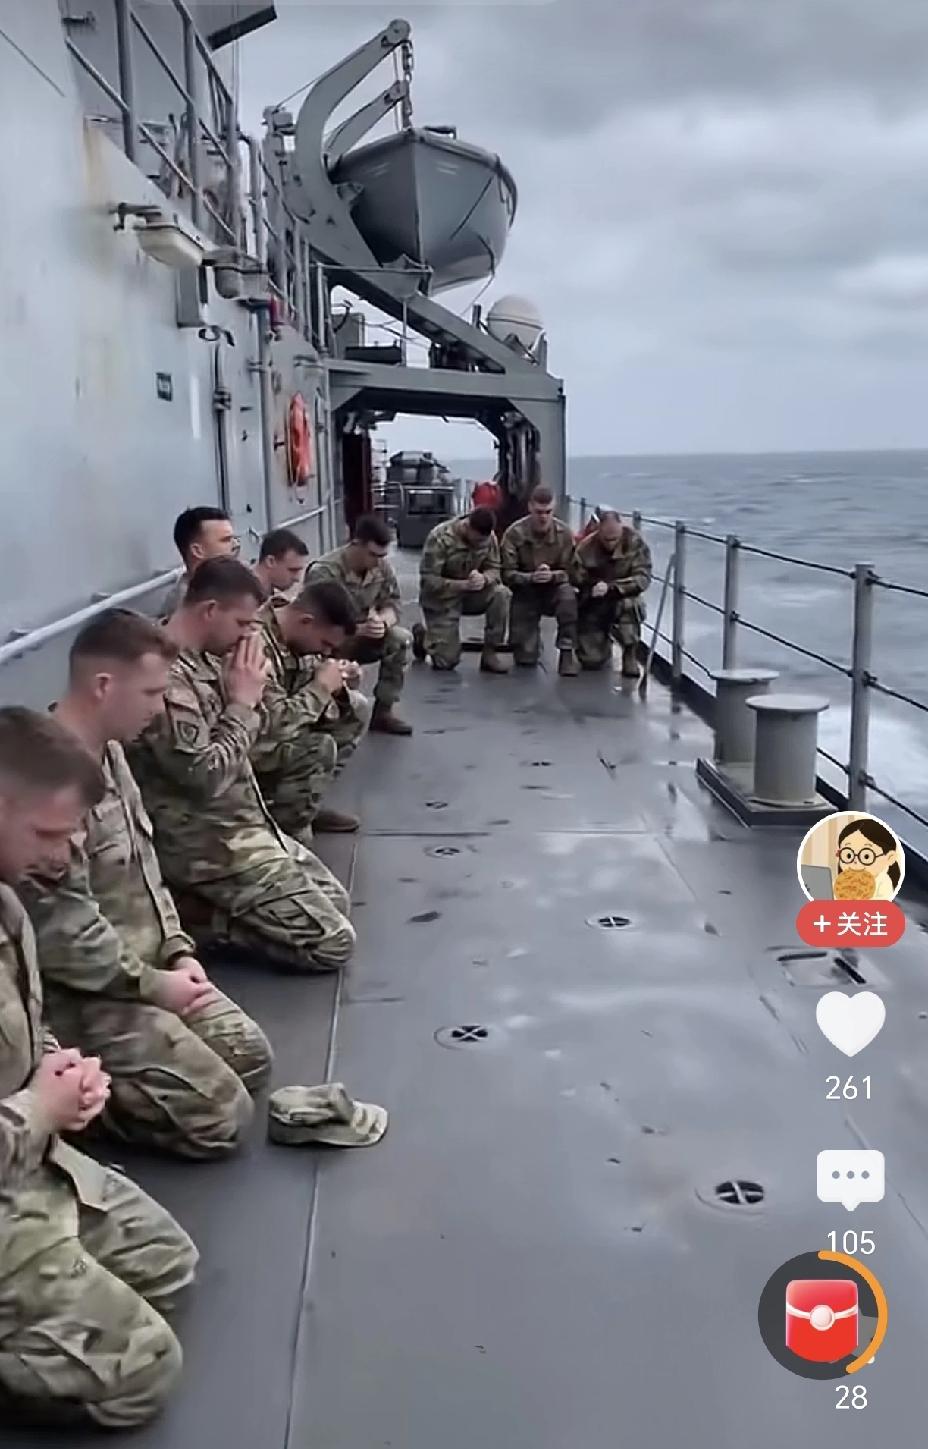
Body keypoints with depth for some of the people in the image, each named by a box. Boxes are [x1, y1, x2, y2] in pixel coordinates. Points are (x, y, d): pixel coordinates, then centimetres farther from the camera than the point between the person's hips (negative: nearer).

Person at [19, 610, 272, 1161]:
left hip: (145, 968, 10)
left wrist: (178, 949, 5)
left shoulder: (108, 750, 4)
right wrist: (153, 985, -15)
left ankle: (109, 1076, 17)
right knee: (222, 1117, -10)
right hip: (88, 995, -10)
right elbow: (64, 938, -27)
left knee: (252, 1056, 13)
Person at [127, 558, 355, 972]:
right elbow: (206, 777, -27)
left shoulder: (204, 659, 6)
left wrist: (246, 698, -3)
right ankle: (197, 911, -2)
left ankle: (213, 903, 12)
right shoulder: (166, 675, -24)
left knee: (335, 900, 18)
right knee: (333, 943, -8)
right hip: (211, 846, -10)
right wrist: (243, 702, -18)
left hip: (243, 826, 10)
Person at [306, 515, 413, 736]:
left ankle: (384, 712, -12)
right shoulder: (323, 572, -26)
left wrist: (382, 622, -30)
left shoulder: (382, 565, -7)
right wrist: (359, 629, -43)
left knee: (401, 638, -23)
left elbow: (392, 603, -5)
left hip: (365, 637, 6)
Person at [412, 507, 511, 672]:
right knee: (446, 662, -8)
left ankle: (490, 653, -14)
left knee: (501, 594, -27)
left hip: (471, 594, 4)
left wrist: (483, 579, -34)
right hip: (441, 598, -4)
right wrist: (464, 584, -39)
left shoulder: (489, 537, -11)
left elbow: (494, 569, -8)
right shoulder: (440, 537, -26)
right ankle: (423, 635, 25)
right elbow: (428, 580, -26)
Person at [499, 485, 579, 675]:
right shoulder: (514, 533, -14)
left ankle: (567, 652, -22)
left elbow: (570, 572, -11)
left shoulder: (564, 533, -11)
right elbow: (507, 574, -15)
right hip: (525, 594, -1)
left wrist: (552, 575, -33)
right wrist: (531, 577, -33)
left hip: (554, 590, 1)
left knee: (568, 594, -37)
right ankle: (532, 641, 33)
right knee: (525, 659, -7)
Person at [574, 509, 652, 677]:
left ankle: (630, 655, -14)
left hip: (625, 601, 0)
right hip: (594, 607, 1)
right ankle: (604, 639, 27)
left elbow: (643, 578, -23)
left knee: (630, 602, -37)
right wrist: (593, 589, -35)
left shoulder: (634, 541, -18)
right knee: (592, 661, -11)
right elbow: (578, 582, -13)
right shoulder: (585, 548, -17)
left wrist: (611, 588, -35)